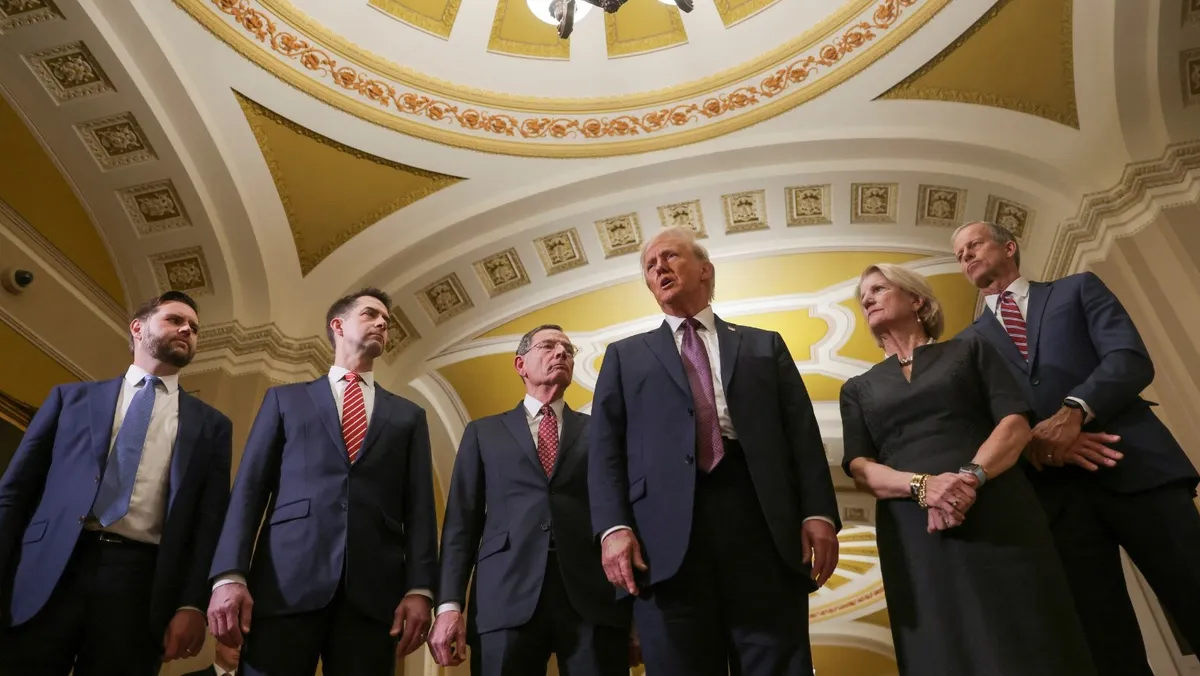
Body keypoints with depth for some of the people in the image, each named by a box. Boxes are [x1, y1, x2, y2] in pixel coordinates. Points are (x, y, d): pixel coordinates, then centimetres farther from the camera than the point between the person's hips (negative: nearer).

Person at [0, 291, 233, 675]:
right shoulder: (72, 397, 16)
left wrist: (192, 604, -6)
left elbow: (211, 520, 5)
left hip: (140, 580, 0)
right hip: (48, 573, 1)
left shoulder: (211, 425, 13)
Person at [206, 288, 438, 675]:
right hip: (286, 582, -1)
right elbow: (249, 489, 8)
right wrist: (229, 576, -6)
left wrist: (419, 588, -4)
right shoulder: (285, 399, 17)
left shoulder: (408, 416, 19)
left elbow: (419, 508, 9)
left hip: (374, 589, 1)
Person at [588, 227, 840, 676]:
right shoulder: (626, 355, 20)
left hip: (761, 522, 1)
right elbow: (606, 446, 9)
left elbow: (802, 433, 11)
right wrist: (614, 527, -6)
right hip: (667, 534, 0)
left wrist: (819, 512, -4)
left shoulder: (765, 345, 21)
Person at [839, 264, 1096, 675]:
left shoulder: (969, 350, 15)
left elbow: (1017, 423, 2)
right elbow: (859, 468, 5)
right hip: (912, 535, 1)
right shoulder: (858, 388, 18)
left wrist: (971, 476, -18)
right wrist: (922, 485, -16)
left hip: (995, 514, -1)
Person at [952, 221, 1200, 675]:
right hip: (1054, 490, 1)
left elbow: (1132, 359, 1)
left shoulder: (1079, 289, 17)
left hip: (1135, 463, -1)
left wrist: (1074, 412, -17)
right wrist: (1030, 441, -13)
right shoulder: (970, 342, 21)